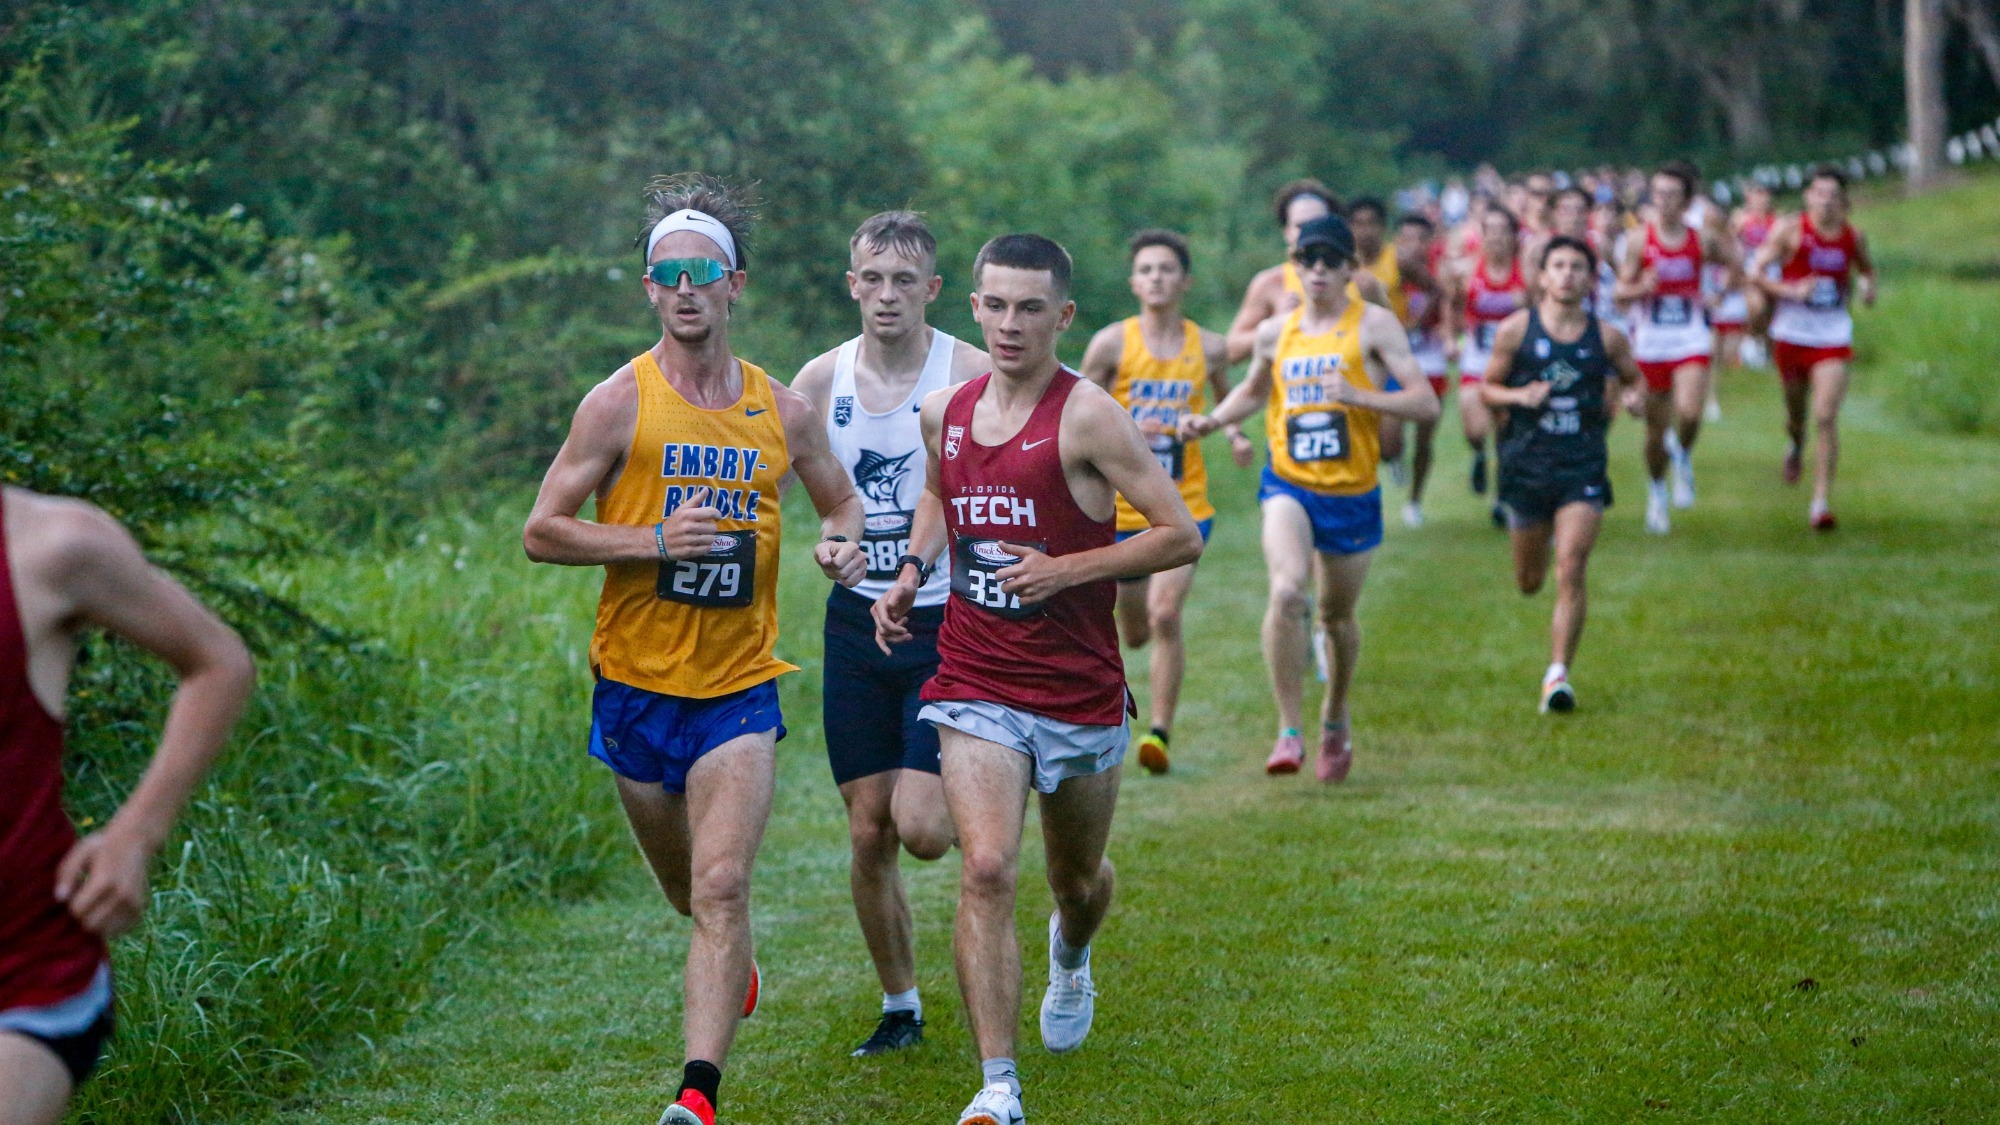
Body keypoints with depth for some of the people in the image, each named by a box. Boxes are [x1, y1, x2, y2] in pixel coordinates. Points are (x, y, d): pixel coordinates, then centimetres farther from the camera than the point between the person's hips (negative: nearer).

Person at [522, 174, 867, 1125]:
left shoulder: (782, 409, 3)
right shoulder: (620, 403, -6)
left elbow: (840, 499, 20)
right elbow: (541, 532, -5)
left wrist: (842, 541, -4)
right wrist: (653, 541, -19)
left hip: (739, 686, 0)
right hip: (637, 681, 0)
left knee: (722, 886, -16)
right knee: (686, 886, 18)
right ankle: (732, 962, 53)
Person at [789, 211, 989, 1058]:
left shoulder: (972, 377, -8)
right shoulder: (822, 380, 3)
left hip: (950, 623, -4)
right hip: (857, 623, 4)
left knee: (921, 825, -15)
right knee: (868, 835, 5)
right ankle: (899, 1005, 22)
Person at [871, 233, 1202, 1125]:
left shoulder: (1088, 417, -13)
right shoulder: (944, 412, 3)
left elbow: (1181, 537, -12)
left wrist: (1064, 570, -20)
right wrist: (912, 569, 8)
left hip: (1080, 690, -2)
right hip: (975, 687, 2)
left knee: (1077, 877, 18)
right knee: (986, 870, -17)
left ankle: (1070, 957, 56)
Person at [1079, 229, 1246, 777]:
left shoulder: (1209, 348, 1)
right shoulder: (1111, 343, -6)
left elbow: (1227, 401, 20)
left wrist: (1236, 435, 0)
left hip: (1185, 505, 0)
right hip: (1121, 506, 0)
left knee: (1165, 616, -18)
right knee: (1134, 635, 12)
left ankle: (1160, 732, -10)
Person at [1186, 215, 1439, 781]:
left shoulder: (1374, 325, -5)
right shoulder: (1276, 331, 6)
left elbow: (1427, 403, -10)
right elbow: (1253, 390, 27)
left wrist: (1357, 395, -23)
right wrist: (1213, 419, 8)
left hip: (1353, 494, -1)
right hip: (1288, 485, 1)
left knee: (1338, 616, 13)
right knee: (1285, 590, -25)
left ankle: (1335, 718, 42)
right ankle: (1289, 729, -17)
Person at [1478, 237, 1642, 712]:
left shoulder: (1607, 338, 1)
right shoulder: (1515, 329, -1)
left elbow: (1633, 380, 18)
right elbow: (1488, 387, 6)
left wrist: (1629, 399, -5)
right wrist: (1519, 395, -15)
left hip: (1583, 466, -1)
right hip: (1525, 463, 1)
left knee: (1570, 573, -14)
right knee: (1529, 582, 13)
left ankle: (1558, 675, -8)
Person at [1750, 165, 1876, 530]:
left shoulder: (1852, 237, 2)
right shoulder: (1790, 229, -7)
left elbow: (1866, 268, 22)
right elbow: (1756, 272, -9)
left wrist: (1867, 285, -1)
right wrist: (1791, 291, -24)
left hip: (1833, 338, 0)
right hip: (1791, 332, 0)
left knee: (1826, 417, -12)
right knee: (1796, 409, 17)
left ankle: (1821, 500, -10)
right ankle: (1796, 446, 54)